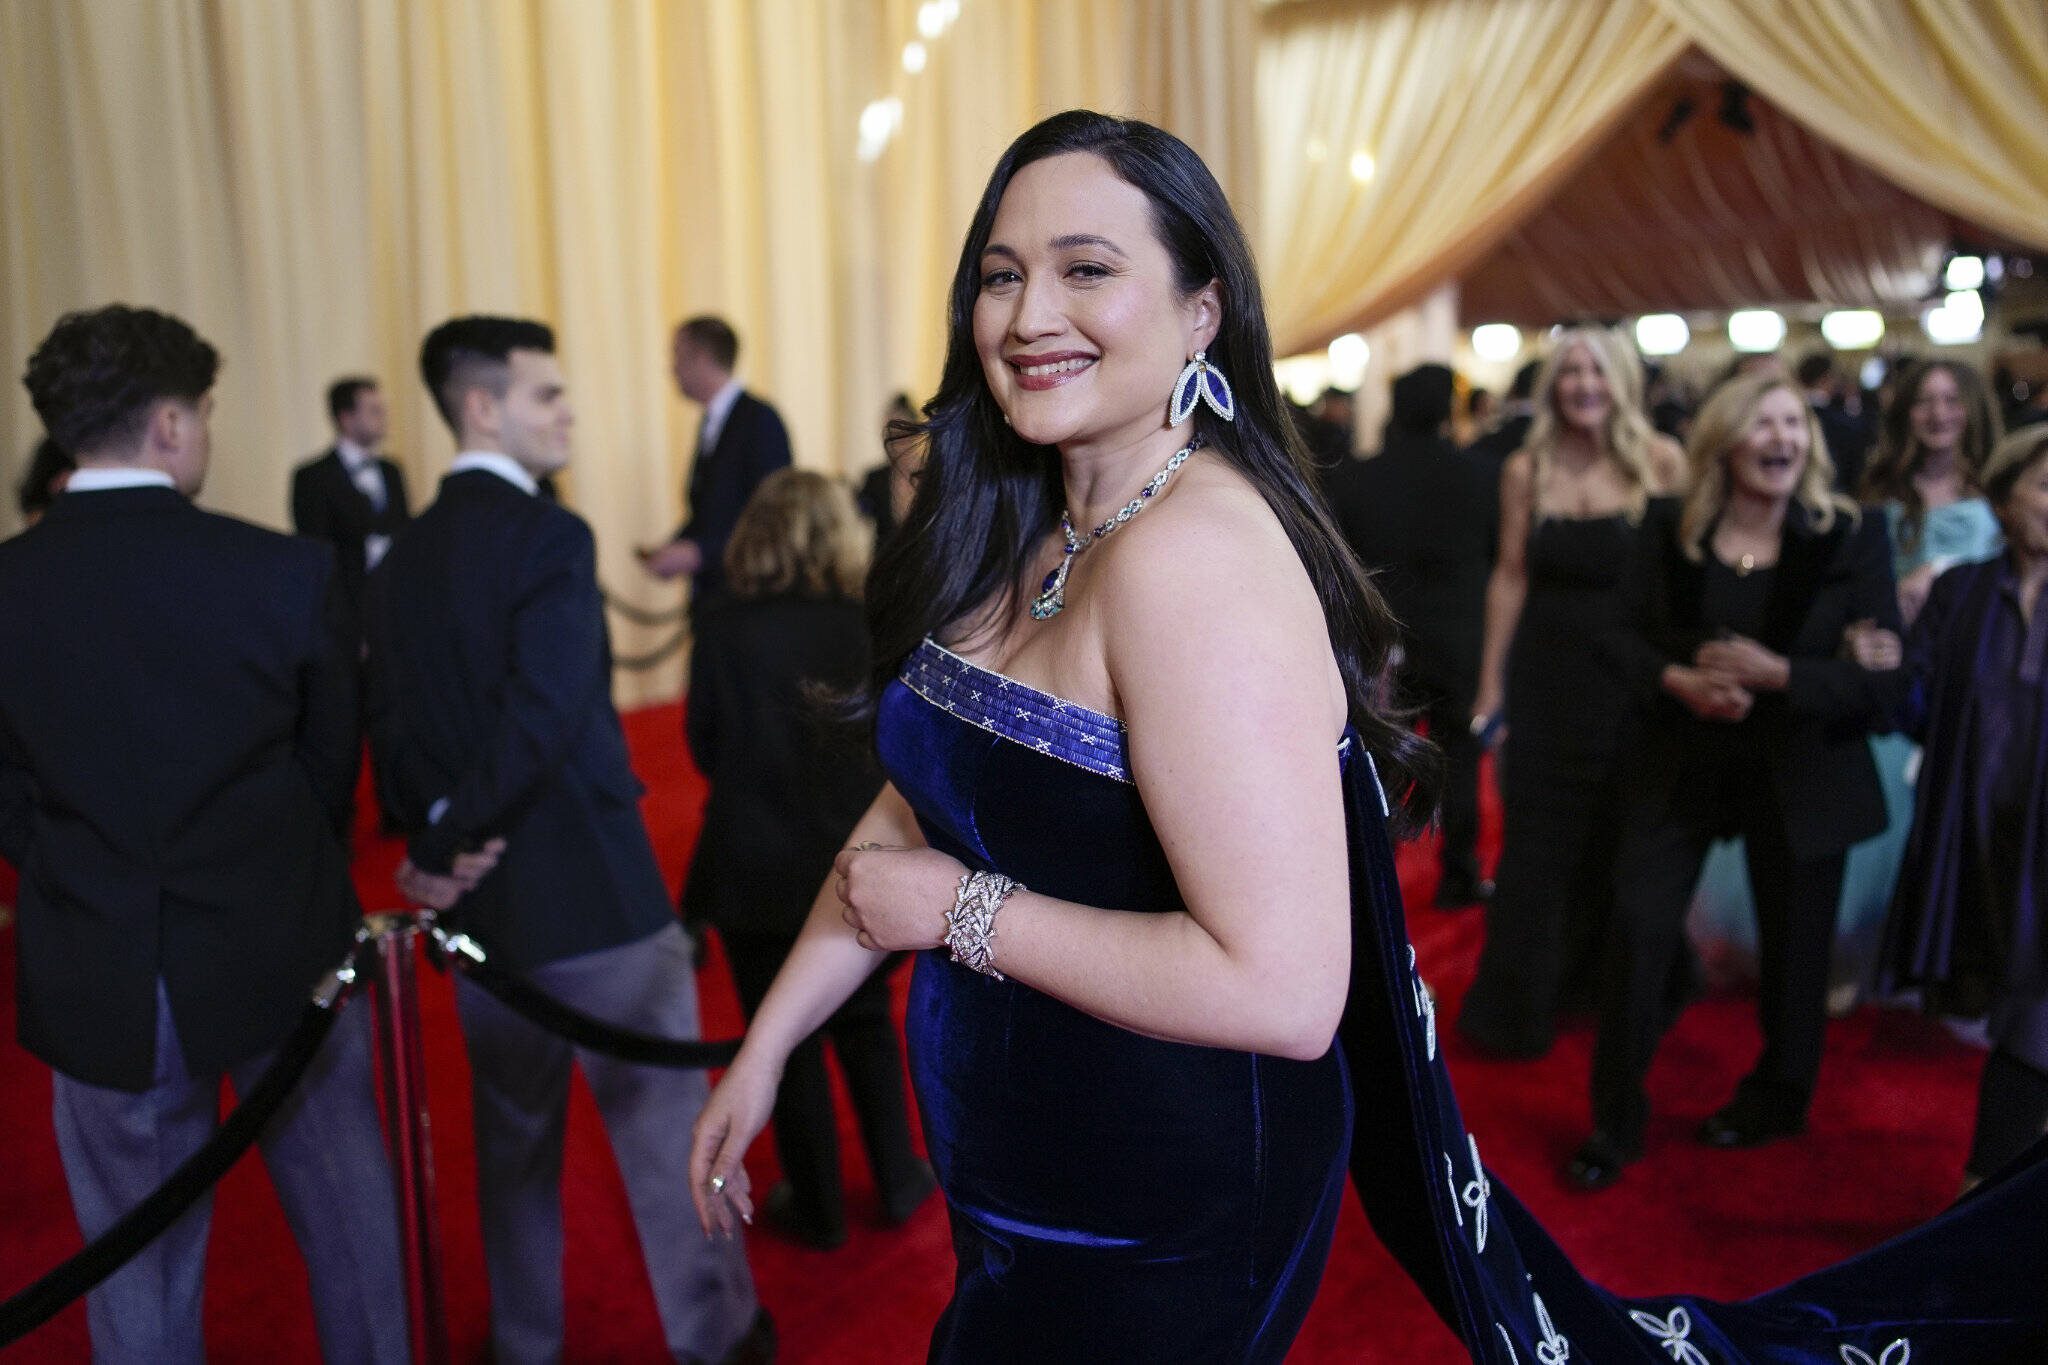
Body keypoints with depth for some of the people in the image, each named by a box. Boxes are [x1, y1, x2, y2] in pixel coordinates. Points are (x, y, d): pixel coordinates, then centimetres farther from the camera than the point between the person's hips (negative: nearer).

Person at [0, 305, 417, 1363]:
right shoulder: (285, 570, -14)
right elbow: (333, 762, -2)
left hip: (95, 989, 2)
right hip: (285, 961, -1)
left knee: (141, 1274, 18)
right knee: (346, 1226, 20)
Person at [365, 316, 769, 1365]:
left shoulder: (401, 560, 7)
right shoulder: (550, 538, -15)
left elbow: (390, 736, 5)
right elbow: (546, 718, -23)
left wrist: (435, 839, 7)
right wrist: (455, 835, -11)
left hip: (481, 902, 7)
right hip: (594, 888, -7)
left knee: (513, 1133, 20)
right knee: (660, 1119, 8)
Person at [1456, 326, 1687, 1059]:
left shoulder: (1660, 461, -4)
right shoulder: (1526, 470, 0)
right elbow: (1510, 576, 3)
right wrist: (1491, 682, 3)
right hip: (1547, 676, 1)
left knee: (1622, 835, 13)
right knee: (1537, 840, 6)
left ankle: (1609, 983, 33)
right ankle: (1520, 1003, 18)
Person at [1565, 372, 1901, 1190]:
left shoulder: (1852, 539, -8)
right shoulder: (1668, 532, -3)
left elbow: (1884, 672, -11)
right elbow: (1627, 638, 1)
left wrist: (1776, 675, -25)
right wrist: (1677, 681, -19)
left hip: (1800, 777, 0)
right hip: (1682, 766, 1)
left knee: (1793, 948, 14)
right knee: (1638, 929, -7)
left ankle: (1775, 1101, 40)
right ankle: (1615, 1123, 9)